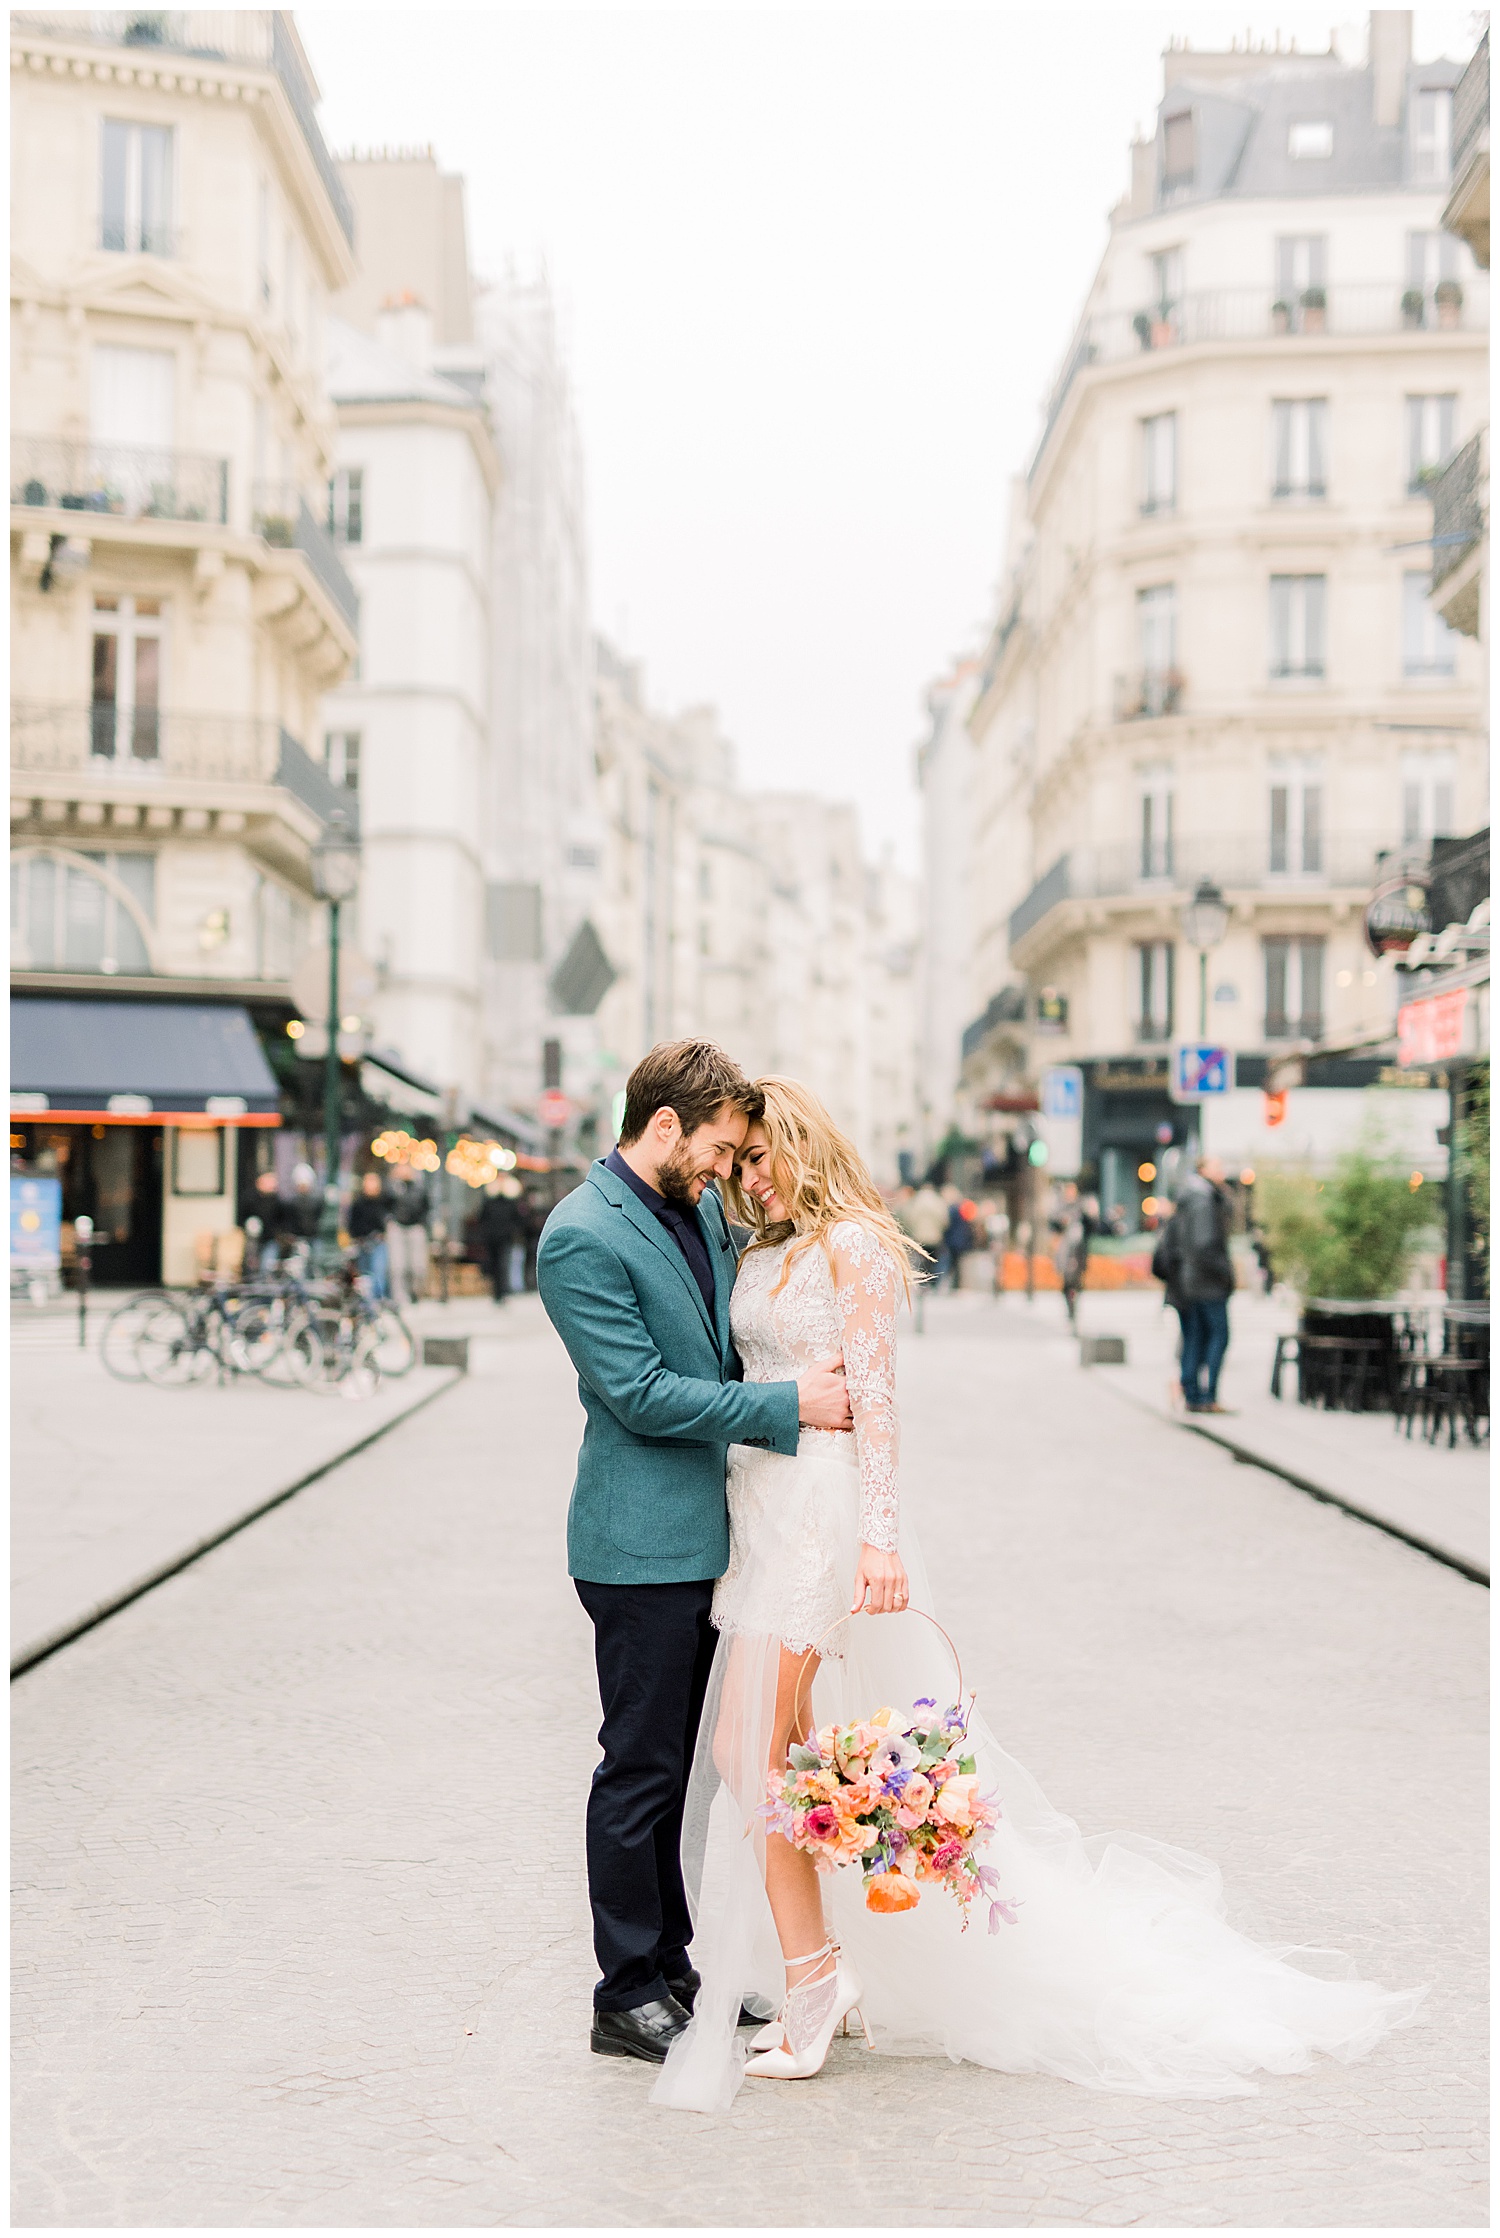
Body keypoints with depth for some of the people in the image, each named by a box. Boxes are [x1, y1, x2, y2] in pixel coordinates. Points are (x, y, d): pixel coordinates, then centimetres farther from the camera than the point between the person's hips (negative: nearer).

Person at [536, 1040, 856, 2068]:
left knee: (676, 1763, 16)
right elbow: (641, 1394, -20)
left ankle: (673, 1967, 27)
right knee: (642, 1771, -1)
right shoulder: (582, 1238, -16)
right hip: (641, 1545, -8)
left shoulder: (704, 1208, 10)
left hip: (702, 1537, 8)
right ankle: (628, 2000, 10)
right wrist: (788, 1404, -17)